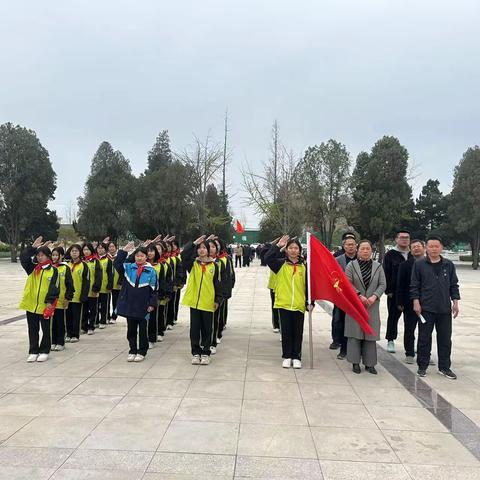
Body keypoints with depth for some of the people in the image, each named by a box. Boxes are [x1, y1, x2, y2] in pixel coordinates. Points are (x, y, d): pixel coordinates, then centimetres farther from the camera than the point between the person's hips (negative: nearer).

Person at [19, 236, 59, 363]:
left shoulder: (53, 270, -3)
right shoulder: (32, 268, 7)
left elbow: (54, 287, -9)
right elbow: (23, 258, -8)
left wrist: (50, 301, -16)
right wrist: (33, 247, -15)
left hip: (45, 306, -3)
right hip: (31, 304, 3)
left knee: (45, 330, 8)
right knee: (33, 329, 11)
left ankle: (44, 352, 20)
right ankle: (33, 352, 21)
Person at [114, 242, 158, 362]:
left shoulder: (151, 271, -3)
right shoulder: (129, 267, 5)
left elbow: (153, 289, -3)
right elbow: (117, 264, -10)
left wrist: (152, 304, -7)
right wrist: (124, 251, -16)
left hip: (143, 306, -3)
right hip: (129, 305, 3)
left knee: (143, 330, 7)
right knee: (131, 330, 11)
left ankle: (142, 352, 18)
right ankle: (132, 351, 23)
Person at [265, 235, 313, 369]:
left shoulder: (304, 266, 3)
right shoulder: (281, 264, 2)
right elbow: (267, 258, -14)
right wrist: (278, 245, -14)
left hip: (299, 305, 1)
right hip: (284, 303, 0)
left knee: (298, 332, 9)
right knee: (286, 332, 9)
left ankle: (296, 357, 22)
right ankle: (287, 357, 21)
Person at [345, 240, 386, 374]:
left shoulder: (378, 266, 8)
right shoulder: (351, 265, 1)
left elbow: (383, 284, 3)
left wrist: (374, 296, -12)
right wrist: (359, 295, -14)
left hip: (372, 305, 2)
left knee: (371, 333, 3)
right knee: (355, 333, 0)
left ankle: (369, 363, 12)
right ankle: (355, 362, 9)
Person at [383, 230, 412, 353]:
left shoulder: (412, 255, 9)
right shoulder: (390, 255, -2)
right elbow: (386, 274, -6)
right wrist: (389, 291, -11)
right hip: (395, 293, -3)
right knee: (393, 316, 7)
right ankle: (390, 341, 17)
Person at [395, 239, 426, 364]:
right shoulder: (405, 265, -1)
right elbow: (400, 285, -2)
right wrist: (400, 302, -7)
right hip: (410, 304, -1)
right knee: (409, 330, 8)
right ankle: (409, 354, 20)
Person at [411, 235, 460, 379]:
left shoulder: (449, 265, 6)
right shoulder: (419, 264, -2)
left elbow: (453, 285, 10)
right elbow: (414, 285, -1)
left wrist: (455, 302, 4)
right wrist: (416, 302, -7)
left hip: (445, 309, 2)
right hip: (426, 308, -2)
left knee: (445, 339, 9)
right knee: (424, 338, 5)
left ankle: (444, 367, 22)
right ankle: (422, 366, 18)